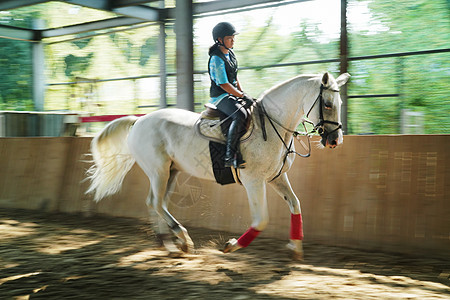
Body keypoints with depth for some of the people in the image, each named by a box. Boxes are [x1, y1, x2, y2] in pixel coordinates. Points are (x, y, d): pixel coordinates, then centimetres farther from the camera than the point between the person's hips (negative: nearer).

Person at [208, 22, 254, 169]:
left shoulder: (230, 53, 12)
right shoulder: (216, 59, -16)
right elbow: (224, 85, -19)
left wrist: (243, 93, 9)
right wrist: (243, 96, -16)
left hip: (233, 95, 10)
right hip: (220, 97, -10)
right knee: (240, 115, -33)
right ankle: (230, 156, -34)